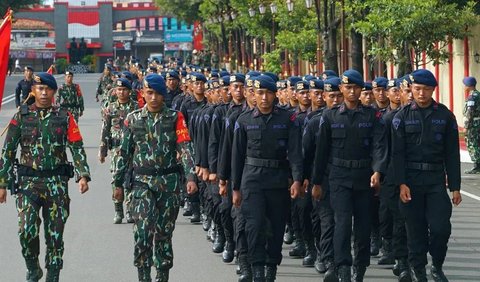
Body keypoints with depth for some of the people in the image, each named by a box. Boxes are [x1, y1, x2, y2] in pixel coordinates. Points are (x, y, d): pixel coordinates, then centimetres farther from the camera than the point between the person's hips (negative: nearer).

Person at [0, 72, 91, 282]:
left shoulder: (64, 118, 5)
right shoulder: (21, 117, 4)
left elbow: (77, 148, 1)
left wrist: (83, 175, -14)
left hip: (57, 183, 1)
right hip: (28, 182, -1)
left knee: (55, 234, 3)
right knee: (27, 229, -15)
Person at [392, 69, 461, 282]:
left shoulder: (445, 115, 4)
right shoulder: (402, 116, 1)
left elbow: (452, 154, 5)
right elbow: (397, 153, -2)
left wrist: (454, 187, 2)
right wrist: (401, 183, -11)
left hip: (436, 179, 0)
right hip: (411, 180, 0)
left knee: (440, 228, -7)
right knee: (416, 230, 4)